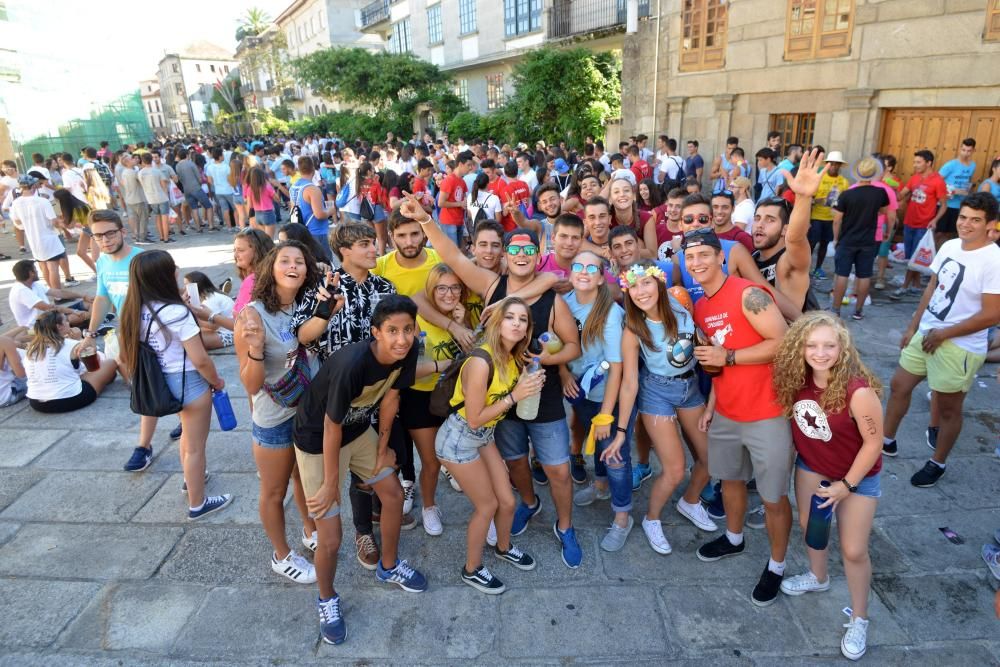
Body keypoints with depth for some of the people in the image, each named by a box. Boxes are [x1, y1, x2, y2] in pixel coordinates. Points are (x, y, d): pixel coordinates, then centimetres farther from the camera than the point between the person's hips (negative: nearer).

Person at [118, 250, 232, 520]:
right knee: (195, 446, 10)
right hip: (189, 382, -8)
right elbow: (200, 360, -24)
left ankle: (191, 478, 53)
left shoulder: (134, 311, -3)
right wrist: (216, 381, -6)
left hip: (163, 382, 8)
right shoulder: (176, 312, -26)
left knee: (188, 432, 31)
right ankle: (197, 504, 25)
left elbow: (126, 352, 6)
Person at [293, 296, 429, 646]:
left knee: (393, 494, 16)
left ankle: (388, 566, 42)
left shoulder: (406, 353, -18)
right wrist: (331, 484, -15)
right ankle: (327, 599, 29)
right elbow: (332, 427, -27)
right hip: (318, 441, -6)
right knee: (330, 539, -3)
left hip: (359, 431, 7)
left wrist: (383, 447, 7)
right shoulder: (352, 364, -38)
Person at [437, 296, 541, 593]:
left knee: (507, 501, 14)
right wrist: (514, 396, -26)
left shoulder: (513, 357, -4)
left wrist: (529, 387, -9)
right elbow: (474, 419, -25)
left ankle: (503, 547, 45)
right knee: (487, 505, 6)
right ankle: (472, 569, 30)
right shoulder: (480, 362, -30)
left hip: (485, 436, 7)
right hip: (459, 439, -7)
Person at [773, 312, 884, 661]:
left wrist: (846, 485, -18)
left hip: (857, 475, -5)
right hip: (811, 467, 5)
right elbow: (792, 417, 1)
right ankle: (818, 577, 49)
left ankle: (859, 620, 27)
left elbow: (873, 443, -23)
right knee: (809, 524, 20)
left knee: (853, 550, 4)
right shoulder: (797, 380, -18)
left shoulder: (858, 391, -34)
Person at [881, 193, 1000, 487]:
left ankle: (938, 464, 29)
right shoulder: (949, 246, 1)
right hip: (926, 333, 7)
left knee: (949, 407, 10)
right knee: (899, 385, 16)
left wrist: (943, 334, -15)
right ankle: (887, 441, 35)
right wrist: (912, 327, 11)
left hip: (960, 347, -7)